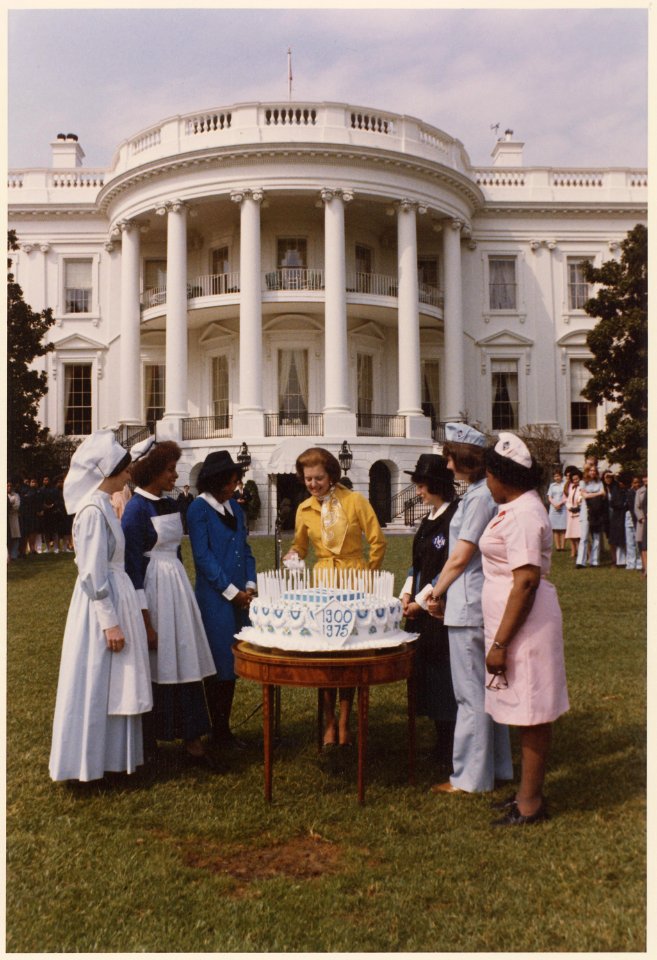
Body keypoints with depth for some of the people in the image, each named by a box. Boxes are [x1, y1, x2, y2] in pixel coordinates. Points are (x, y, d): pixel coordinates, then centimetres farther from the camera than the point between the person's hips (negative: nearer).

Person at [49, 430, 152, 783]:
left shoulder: (102, 504, 10)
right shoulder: (93, 509, -19)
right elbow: (92, 574, -21)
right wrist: (109, 621, -19)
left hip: (115, 596, 9)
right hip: (102, 604, -9)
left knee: (112, 684, 17)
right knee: (96, 685, 2)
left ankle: (109, 753, 29)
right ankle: (89, 759, 15)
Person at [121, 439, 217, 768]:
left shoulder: (171, 505, 11)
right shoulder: (136, 509, -13)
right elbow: (132, 565, -14)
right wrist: (145, 620, -16)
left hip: (179, 589, 7)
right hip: (153, 592, -7)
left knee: (186, 665, 7)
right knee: (156, 669, 3)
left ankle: (192, 741, 14)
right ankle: (147, 744, 21)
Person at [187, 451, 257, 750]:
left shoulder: (235, 507, 12)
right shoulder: (199, 509, -8)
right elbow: (203, 557, -12)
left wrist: (250, 586, 2)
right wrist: (232, 592, -11)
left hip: (240, 598, 7)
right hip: (215, 599, -7)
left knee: (233, 664, 11)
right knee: (219, 665, 0)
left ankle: (225, 728, 21)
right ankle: (218, 731, 12)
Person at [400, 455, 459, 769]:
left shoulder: (454, 516, -15)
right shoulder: (430, 517, 14)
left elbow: (451, 567, -18)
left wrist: (422, 601, -14)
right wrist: (407, 593, 7)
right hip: (421, 607, 9)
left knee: (444, 678, -2)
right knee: (427, 674, 14)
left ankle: (451, 753, 11)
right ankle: (442, 747, 26)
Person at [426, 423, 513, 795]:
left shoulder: (480, 497, -17)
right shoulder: (483, 493, 13)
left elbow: (460, 556, -17)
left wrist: (436, 593, -2)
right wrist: (444, 593, 11)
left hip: (469, 606, -10)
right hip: (479, 603, 10)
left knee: (471, 693, 0)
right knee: (485, 688, 17)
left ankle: (472, 777, 11)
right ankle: (496, 766, 29)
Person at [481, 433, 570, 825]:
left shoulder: (523, 514, -20)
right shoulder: (516, 507, 12)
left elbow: (526, 582, -24)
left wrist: (500, 643, -22)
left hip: (525, 624, -10)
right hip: (515, 623, 10)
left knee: (531, 714, 1)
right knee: (527, 713, 16)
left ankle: (531, 804, 12)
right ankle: (528, 792, 28)